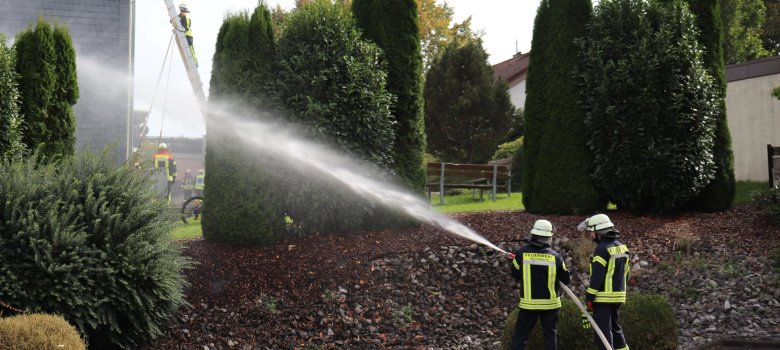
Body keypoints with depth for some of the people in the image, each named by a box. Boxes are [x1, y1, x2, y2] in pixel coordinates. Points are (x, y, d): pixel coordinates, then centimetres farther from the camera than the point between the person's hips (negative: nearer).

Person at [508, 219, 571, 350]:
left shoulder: (522, 253, -9)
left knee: (520, 334, 6)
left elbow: (515, 275, 2)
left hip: (528, 303, 0)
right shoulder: (555, 256, -8)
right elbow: (566, 280, -1)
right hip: (550, 304, 0)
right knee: (550, 334, 10)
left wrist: (514, 260, 18)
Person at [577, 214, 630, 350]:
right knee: (615, 326, 22)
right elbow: (625, 273, 16)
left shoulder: (602, 248, -16)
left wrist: (589, 297, -14)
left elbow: (597, 276, -19)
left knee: (603, 330, -3)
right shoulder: (622, 247, 10)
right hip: (618, 296, 9)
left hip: (603, 297, -8)